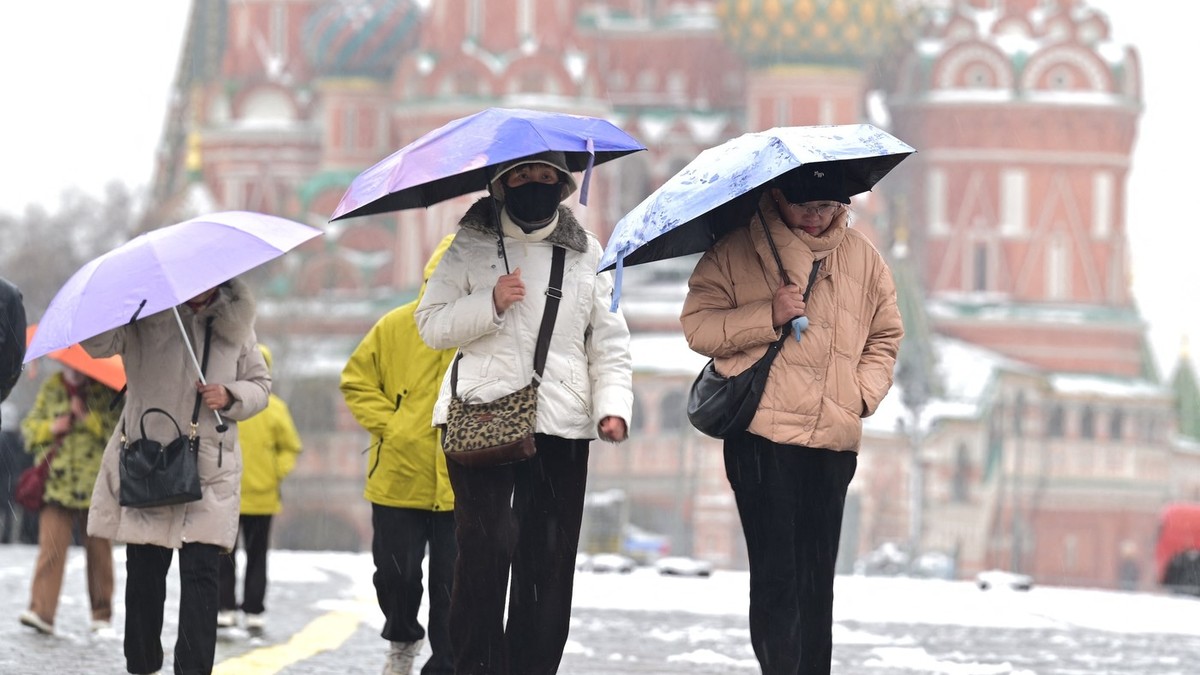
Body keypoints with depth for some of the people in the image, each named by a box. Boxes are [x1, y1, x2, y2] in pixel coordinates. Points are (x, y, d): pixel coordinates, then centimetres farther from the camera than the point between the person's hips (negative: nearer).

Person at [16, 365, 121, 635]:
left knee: (99, 551, 6)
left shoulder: (107, 391, 1)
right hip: (56, 488, 1)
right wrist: (50, 428, -3)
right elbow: (29, 428, 16)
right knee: (50, 547, -12)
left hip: (96, 488, -1)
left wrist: (88, 417, -16)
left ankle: (102, 615, 16)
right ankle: (41, 611, -18)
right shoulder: (50, 389, 11)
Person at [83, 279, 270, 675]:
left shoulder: (235, 324, 10)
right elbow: (97, 344, -15)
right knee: (144, 573, 6)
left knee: (201, 573, -9)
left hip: (211, 472, 1)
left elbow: (261, 383, 16)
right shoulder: (144, 317, 1)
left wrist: (231, 396, -5)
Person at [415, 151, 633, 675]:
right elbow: (431, 325, 3)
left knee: (549, 564, 1)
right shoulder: (472, 246, 8)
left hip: (561, 427, 3)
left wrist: (613, 407, -4)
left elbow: (610, 343, 12)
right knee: (486, 548, -15)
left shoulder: (587, 254, 14)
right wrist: (490, 303, -13)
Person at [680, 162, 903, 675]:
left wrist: (864, 392, 5)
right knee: (776, 575, -11)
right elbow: (698, 326, -3)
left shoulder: (862, 258, 13)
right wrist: (768, 316, -15)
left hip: (834, 440, 4)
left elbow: (885, 335, 22)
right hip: (763, 438, -4)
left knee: (818, 576, 9)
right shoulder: (736, 252, 2)